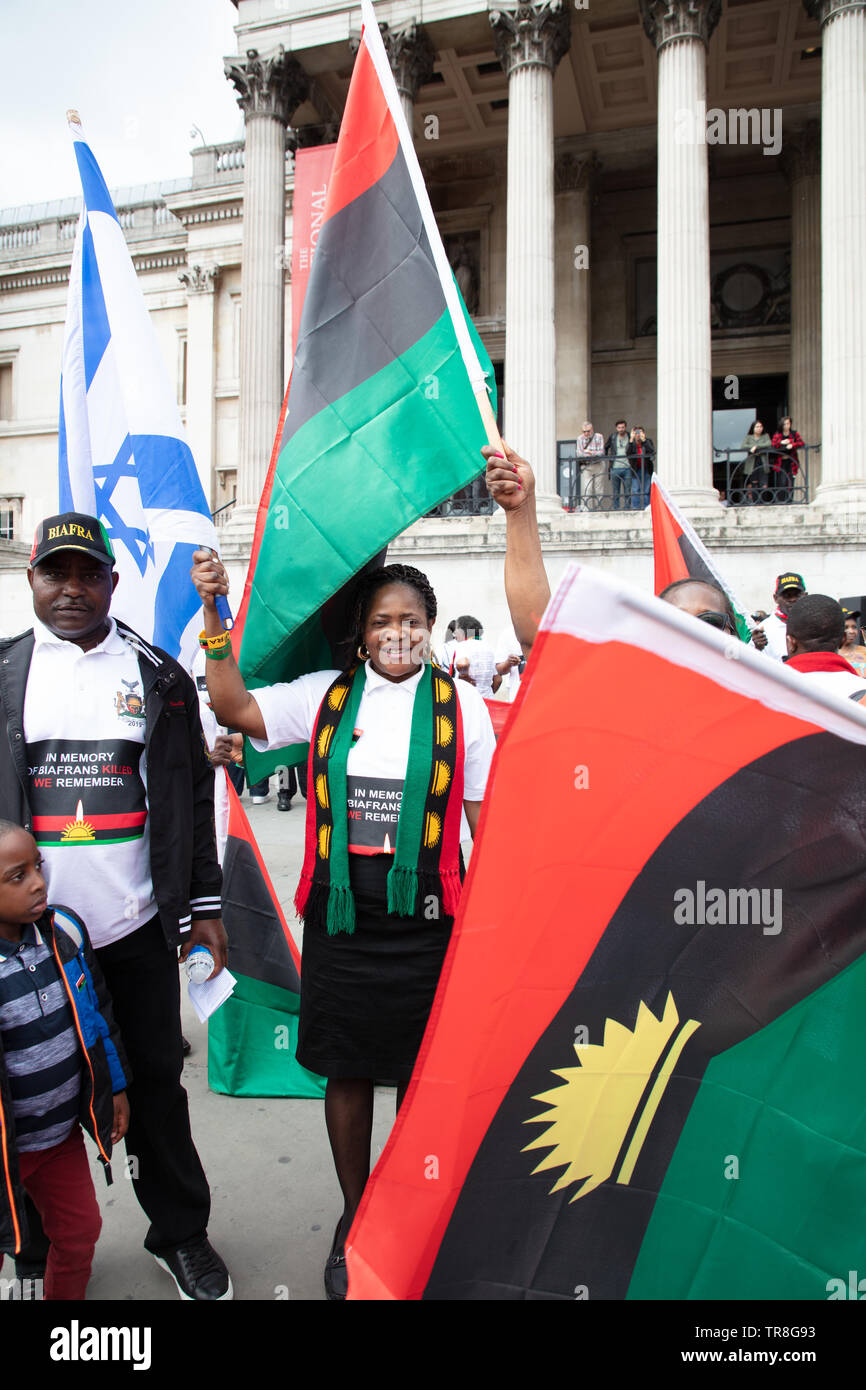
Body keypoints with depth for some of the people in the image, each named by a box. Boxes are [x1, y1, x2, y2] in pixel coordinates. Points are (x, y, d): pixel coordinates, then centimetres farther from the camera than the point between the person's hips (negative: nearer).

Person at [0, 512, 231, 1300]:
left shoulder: (159, 677, 3)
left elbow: (194, 798, 4)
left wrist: (203, 904, 3)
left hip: (137, 928, 0)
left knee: (155, 1082, 12)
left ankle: (180, 1235, 32)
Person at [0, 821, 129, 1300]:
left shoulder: (63, 931, -8)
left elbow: (98, 1013, 6)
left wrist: (115, 1089, 12)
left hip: (64, 1133, 5)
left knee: (80, 1231, 21)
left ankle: (67, 1295, 46)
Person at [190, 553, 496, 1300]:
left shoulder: (460, 704, -1)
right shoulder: (326, 694, 3)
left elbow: (485, 813, 2)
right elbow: (235, 708, -6)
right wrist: (216, 616, -13)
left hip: (424, 916, -1)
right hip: (339, 914, 1)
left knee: (422, 1076, 13)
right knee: (347, 1070, 15)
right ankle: (355, 1218, 39)